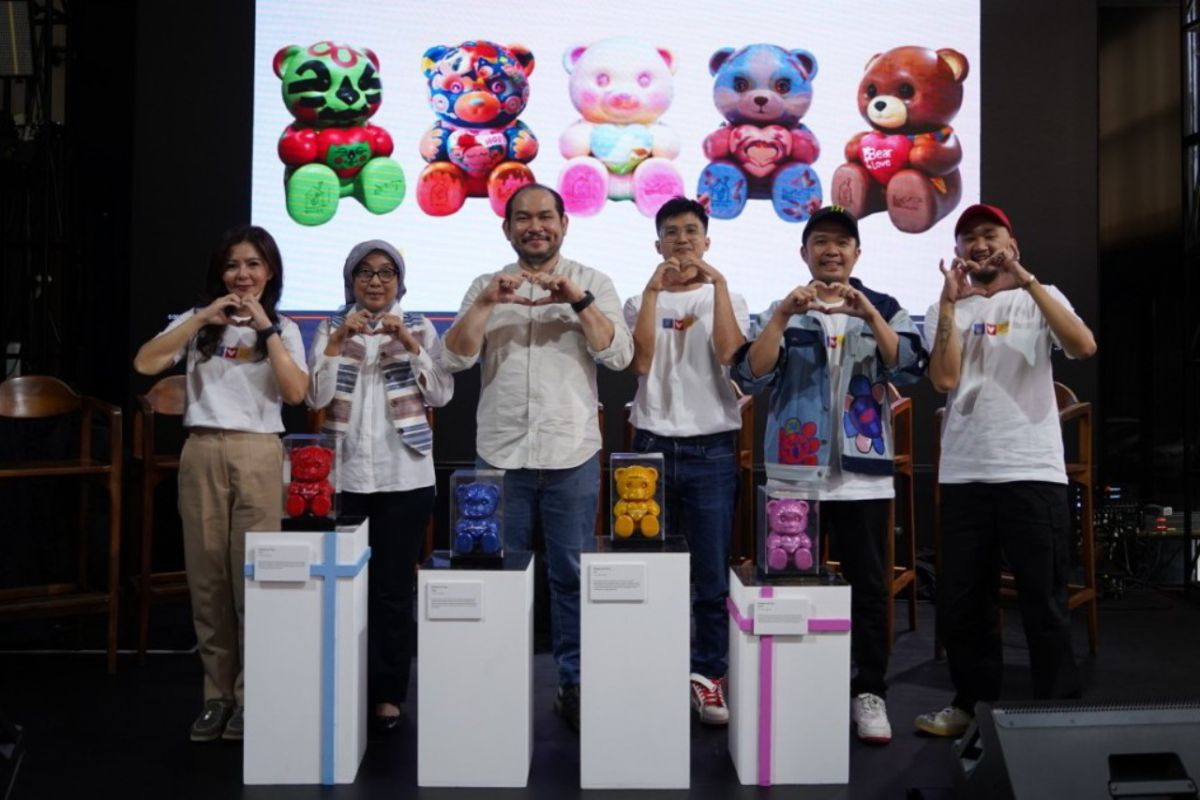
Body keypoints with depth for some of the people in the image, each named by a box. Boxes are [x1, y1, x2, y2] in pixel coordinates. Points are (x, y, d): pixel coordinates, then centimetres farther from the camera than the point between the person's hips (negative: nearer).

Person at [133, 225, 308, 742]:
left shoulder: (283, 328, 10)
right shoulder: (197, 321, 11)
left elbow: (295, 393, -6)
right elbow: (145, 364, -4)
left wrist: (265, 329, -9)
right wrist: (202, 319, -9)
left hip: (258, 454, -1)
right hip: (202, 452, 1)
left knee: (253, 576, -3)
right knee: (206, 576, 3)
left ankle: (250, 695, 7)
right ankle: (217, 694, 14)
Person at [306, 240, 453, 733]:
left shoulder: (420, 328, 6)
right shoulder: (331, 329, 8)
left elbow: (441, 394, -5)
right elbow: (316, 397, -4)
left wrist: (408, 341, -14)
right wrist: (338, 340, -13)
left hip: (404, 476, -1)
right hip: (344, 475, 1)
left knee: (394, 588, 2)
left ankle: (388, 694, 12)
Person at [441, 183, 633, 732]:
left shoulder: (592, 283, 5)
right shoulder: (486, 287, 9)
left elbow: (620, 356, -6)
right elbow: (456, 358, -1)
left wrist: (578, 300, -17)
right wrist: (486, 304, -15)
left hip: (572, 454, -1)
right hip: (500, 454, 1)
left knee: (572, 575, 4)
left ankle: (574, 683, 17)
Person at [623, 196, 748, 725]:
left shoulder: (726, 299, 8)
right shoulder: (641, 301, 10)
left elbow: (729, 354, -12)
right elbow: (640, 363, -8)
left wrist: (718, 283, -14)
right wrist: (653, 290, -11)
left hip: (712, 446, 0)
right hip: (653, 444, 1)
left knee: (713, 572, 0)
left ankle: (708, 676, 13)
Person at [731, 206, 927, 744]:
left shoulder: (884, 310, 7)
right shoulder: (783, 311, 6)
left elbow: (910, 369, -9)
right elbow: (751, 377, -8)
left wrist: (867, 312, -21)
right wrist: (783, 317, -20)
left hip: (864, 473, 0)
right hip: (794, 472, 0)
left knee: (868, 586, 4)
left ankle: (869, 692, 16)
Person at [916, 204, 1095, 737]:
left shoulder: (1039, 299, 7)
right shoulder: (946, 310, 11)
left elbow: (1084, 347, -13)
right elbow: (944, 380, -6)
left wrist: (1027, 281, -17)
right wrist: (950, 301, -8)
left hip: (1033, 471, -2)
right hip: (964, 474, 3)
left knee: (1043, 600, 2)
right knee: (960, 599, 9)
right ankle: (974, 701, 25)